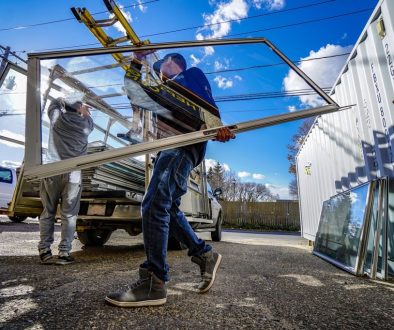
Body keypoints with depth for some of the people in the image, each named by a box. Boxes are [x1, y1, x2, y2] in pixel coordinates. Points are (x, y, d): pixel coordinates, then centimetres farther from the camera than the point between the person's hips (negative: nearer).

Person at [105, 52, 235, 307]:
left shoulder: (192, 74, 15)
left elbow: (207, 99, -7)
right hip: (172, 146, 10)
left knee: (154, 206, -20)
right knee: (168, 208, 7)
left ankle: (154, 284, -18)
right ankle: (205, 255, 13)